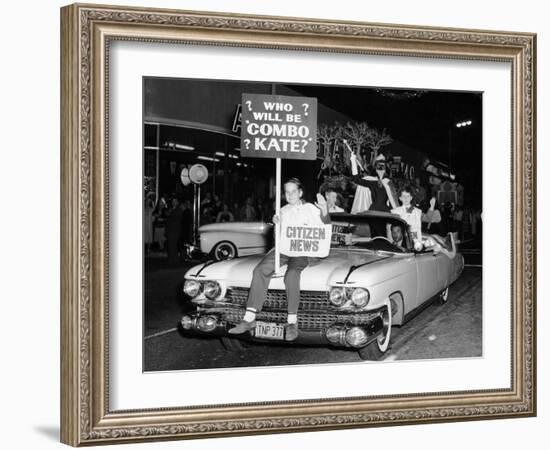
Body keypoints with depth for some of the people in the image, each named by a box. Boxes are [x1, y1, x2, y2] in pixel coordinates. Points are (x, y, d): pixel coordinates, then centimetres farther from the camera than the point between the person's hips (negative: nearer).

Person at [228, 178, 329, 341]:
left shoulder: (310, 209, 6)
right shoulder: (283, 211, 21)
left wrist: (324, 210, -19)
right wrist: (277, 224, 4)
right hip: (282, 249, 4)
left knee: (291, 274, -36)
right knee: (260, 270, -24)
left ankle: (292, 321, -31)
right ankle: (249, 318, -28)